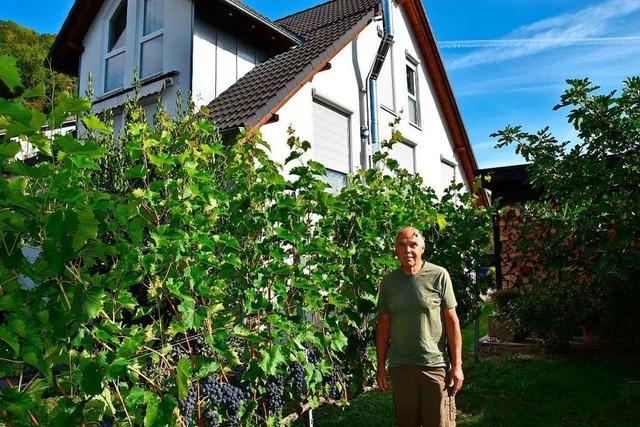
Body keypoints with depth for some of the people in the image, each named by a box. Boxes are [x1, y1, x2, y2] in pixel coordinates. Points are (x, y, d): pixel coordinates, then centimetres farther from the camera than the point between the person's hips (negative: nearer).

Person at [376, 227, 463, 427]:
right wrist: (381, 366, 7)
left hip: (435, 365, -3)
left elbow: (452, 322, -4)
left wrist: (457, 365, -6)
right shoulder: (388, 281, 3)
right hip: (399, 367, 3)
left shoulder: (439, 275, -6)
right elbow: (383, 326, 8)